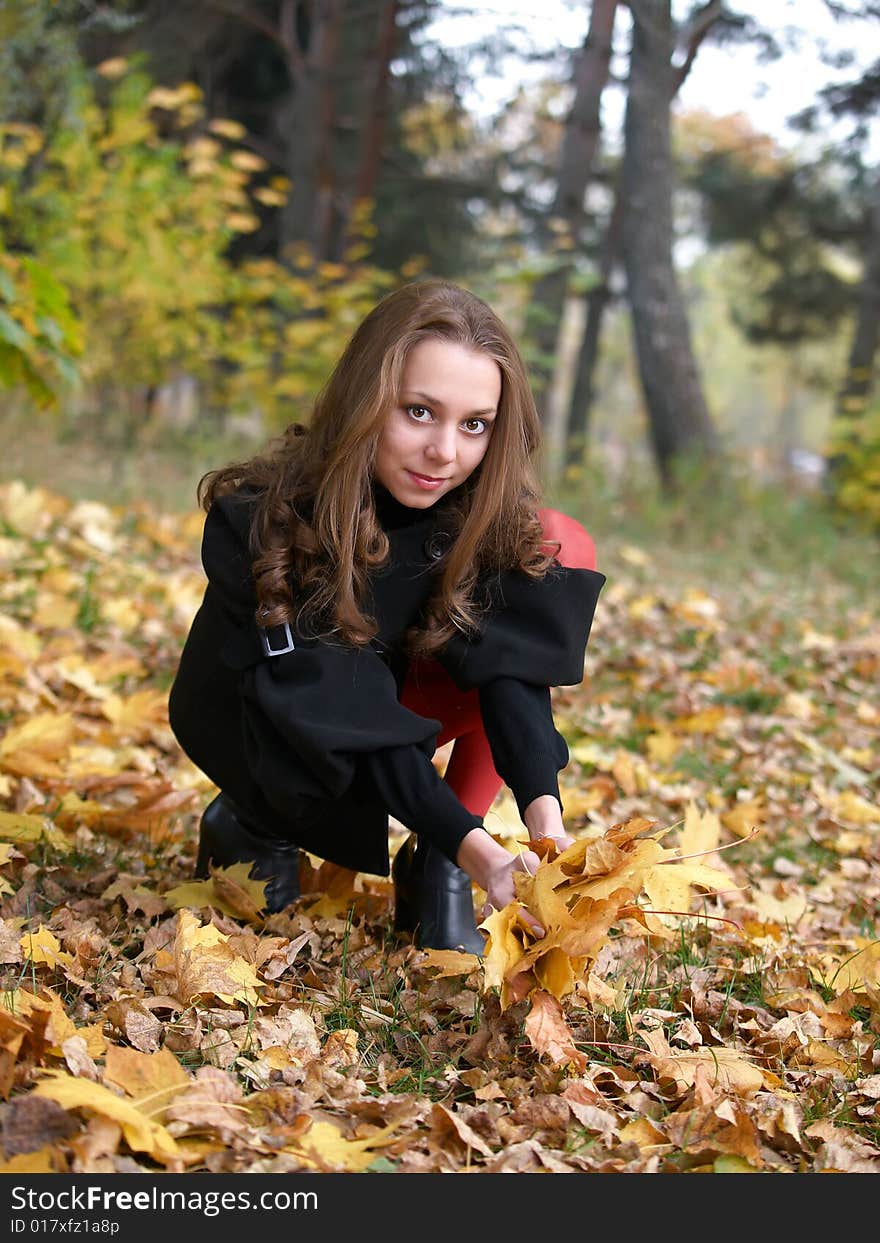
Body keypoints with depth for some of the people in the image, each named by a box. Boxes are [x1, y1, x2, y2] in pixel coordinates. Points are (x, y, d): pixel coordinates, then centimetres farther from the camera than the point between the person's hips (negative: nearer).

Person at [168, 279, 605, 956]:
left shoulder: (489, 517, -19)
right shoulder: (258, 521, -32)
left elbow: (507, 662, -29)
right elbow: (331, 715, -35)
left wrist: (545, 818, -46)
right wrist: (473, 848, -45)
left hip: (398, 697, 3)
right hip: (258, 731, -3)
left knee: (563, 547, -20)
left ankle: (433, 873, -16)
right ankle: (249, 823, 2)